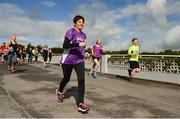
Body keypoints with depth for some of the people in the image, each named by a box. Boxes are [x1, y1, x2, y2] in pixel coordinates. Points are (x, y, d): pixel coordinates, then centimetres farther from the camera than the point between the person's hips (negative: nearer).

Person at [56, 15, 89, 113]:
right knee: (66, 79, 13)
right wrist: (78, 44, -32)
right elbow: (65, 45, -22)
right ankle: (59, 91, 46)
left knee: (81, 80, -12)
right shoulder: (71, 32, -10)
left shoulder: (84, 35, 11)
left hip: (79, 60, 5)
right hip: (68, 60, -4)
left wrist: (83, 53, 13)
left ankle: (81, 104, -9)